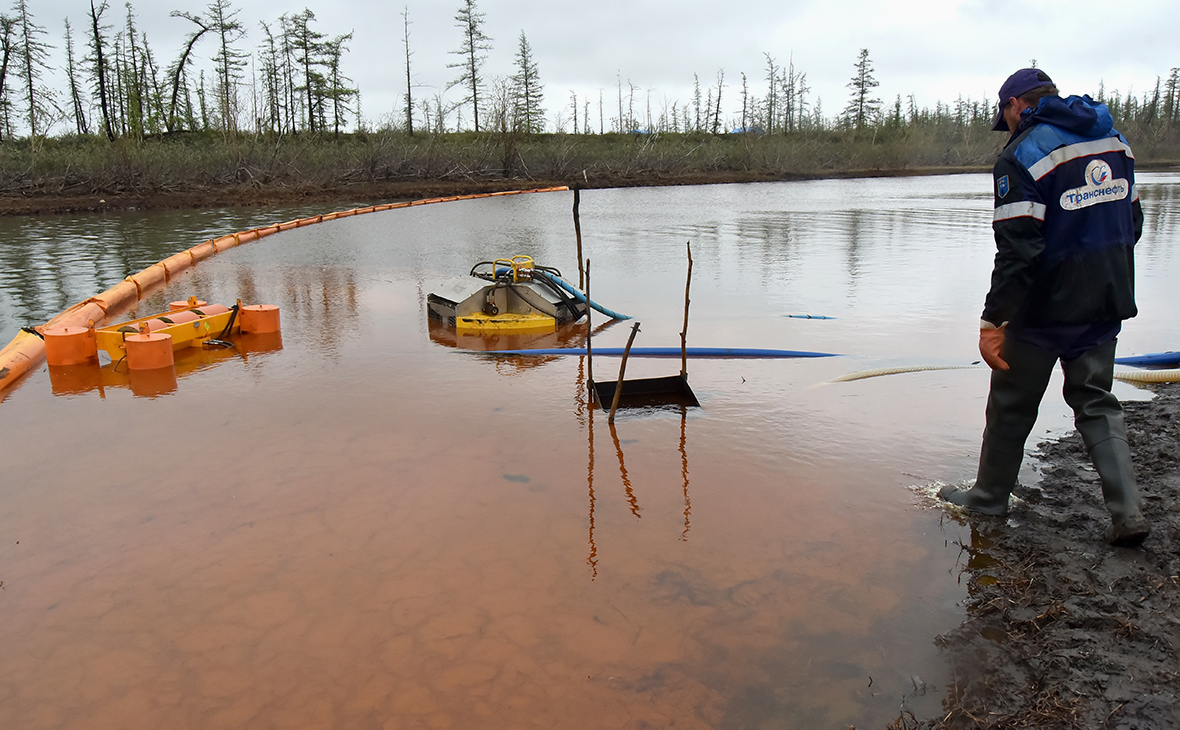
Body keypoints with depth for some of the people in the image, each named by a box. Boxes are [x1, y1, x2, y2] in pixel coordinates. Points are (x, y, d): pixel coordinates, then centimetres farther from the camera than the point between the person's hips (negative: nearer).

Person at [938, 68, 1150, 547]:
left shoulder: (1021, 156, -15)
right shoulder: (1113, 140, 9)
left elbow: (1018, 250, -23)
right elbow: (1131, 223, 16)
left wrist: (992, 320, -21)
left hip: (1047, 308, -7)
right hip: (1106, 305, 7)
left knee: (1012, 405, 9)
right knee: (1096, 402, 15)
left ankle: (989, 498, 24)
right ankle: (1128, 512, 7)